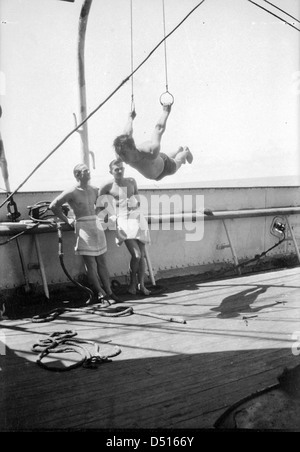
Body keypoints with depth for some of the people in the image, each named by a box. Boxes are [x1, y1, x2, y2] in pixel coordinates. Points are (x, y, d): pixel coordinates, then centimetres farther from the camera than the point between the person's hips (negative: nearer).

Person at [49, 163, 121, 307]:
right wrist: (67, 220, -1)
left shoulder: (94, 190, 10)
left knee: (102, 262, 8)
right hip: (82, 226, -5)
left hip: (96, 224, 6)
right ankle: (101, 295, 1)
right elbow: (53, 206, -4)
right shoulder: (71, 192, -7)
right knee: (90, 264, -4)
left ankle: (109, 292, 13)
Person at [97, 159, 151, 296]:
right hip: (123, 221, -4)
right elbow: (99, 207, 1)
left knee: (142, 255, 1)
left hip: (138, 218, 4)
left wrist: (135, 205, 4)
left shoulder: (131, 181, 9)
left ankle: (141, 284, 15)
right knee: (136, 255, -16)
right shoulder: (108, 187, -2)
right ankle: (133, 282, 8)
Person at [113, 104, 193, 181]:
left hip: (165, 167, -4)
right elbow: (127, 133, -17)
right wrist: (130, 118, 1)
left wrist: (165, 112, -18)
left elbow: (159, 128, -35)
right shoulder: (122, 153, -38)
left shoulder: (151, 151, -52)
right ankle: (179, 150, 62)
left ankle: (185, 152, 62)